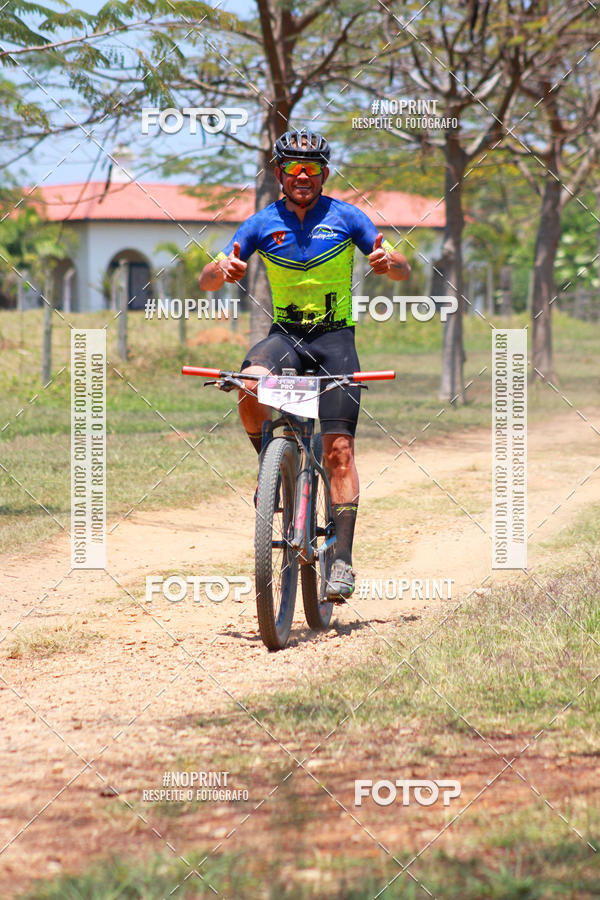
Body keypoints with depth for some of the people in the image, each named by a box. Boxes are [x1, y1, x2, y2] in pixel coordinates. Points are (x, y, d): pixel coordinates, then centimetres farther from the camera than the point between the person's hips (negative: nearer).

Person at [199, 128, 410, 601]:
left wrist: (388, 260, -25)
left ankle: (342, 558, -9)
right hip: (285, 333, 1)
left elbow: (404, 272, -1)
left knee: (338, 447, -12)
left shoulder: (345, 217, -1)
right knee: (251, 386, -33)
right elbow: (206, 282, 0)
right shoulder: (263, 224, 2)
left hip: (335, 335, -1)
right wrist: (224, 269, -24)